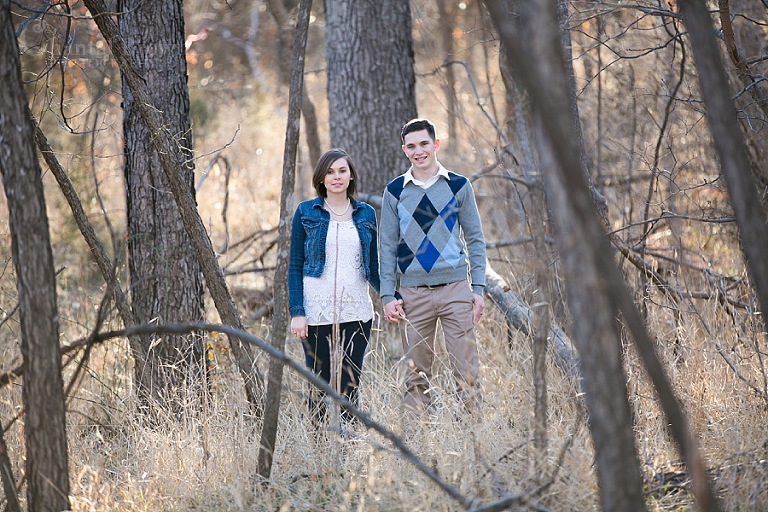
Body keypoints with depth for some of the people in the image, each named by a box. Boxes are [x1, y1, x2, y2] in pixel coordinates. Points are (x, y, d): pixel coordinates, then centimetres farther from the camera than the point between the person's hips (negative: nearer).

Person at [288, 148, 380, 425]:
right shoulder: (306, 212, 3)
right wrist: (296, 312, -9)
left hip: (356, 313, 2)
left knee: (350, 387, 1)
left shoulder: (366, 214, 10)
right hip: (317, 313, -2)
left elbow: (373, 268, 12)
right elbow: (295, 267, 1)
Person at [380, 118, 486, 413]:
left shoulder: (458, 186, 5)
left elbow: (475, 239, 8)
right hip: (413, 292, 1)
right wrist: (387, 295, 1)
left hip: (455, 289, -1)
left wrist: (478, 288, 0)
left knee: (466, 370, -5)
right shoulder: (394, 191, 7)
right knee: (416, 375, 4)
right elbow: (387, 246, 9)